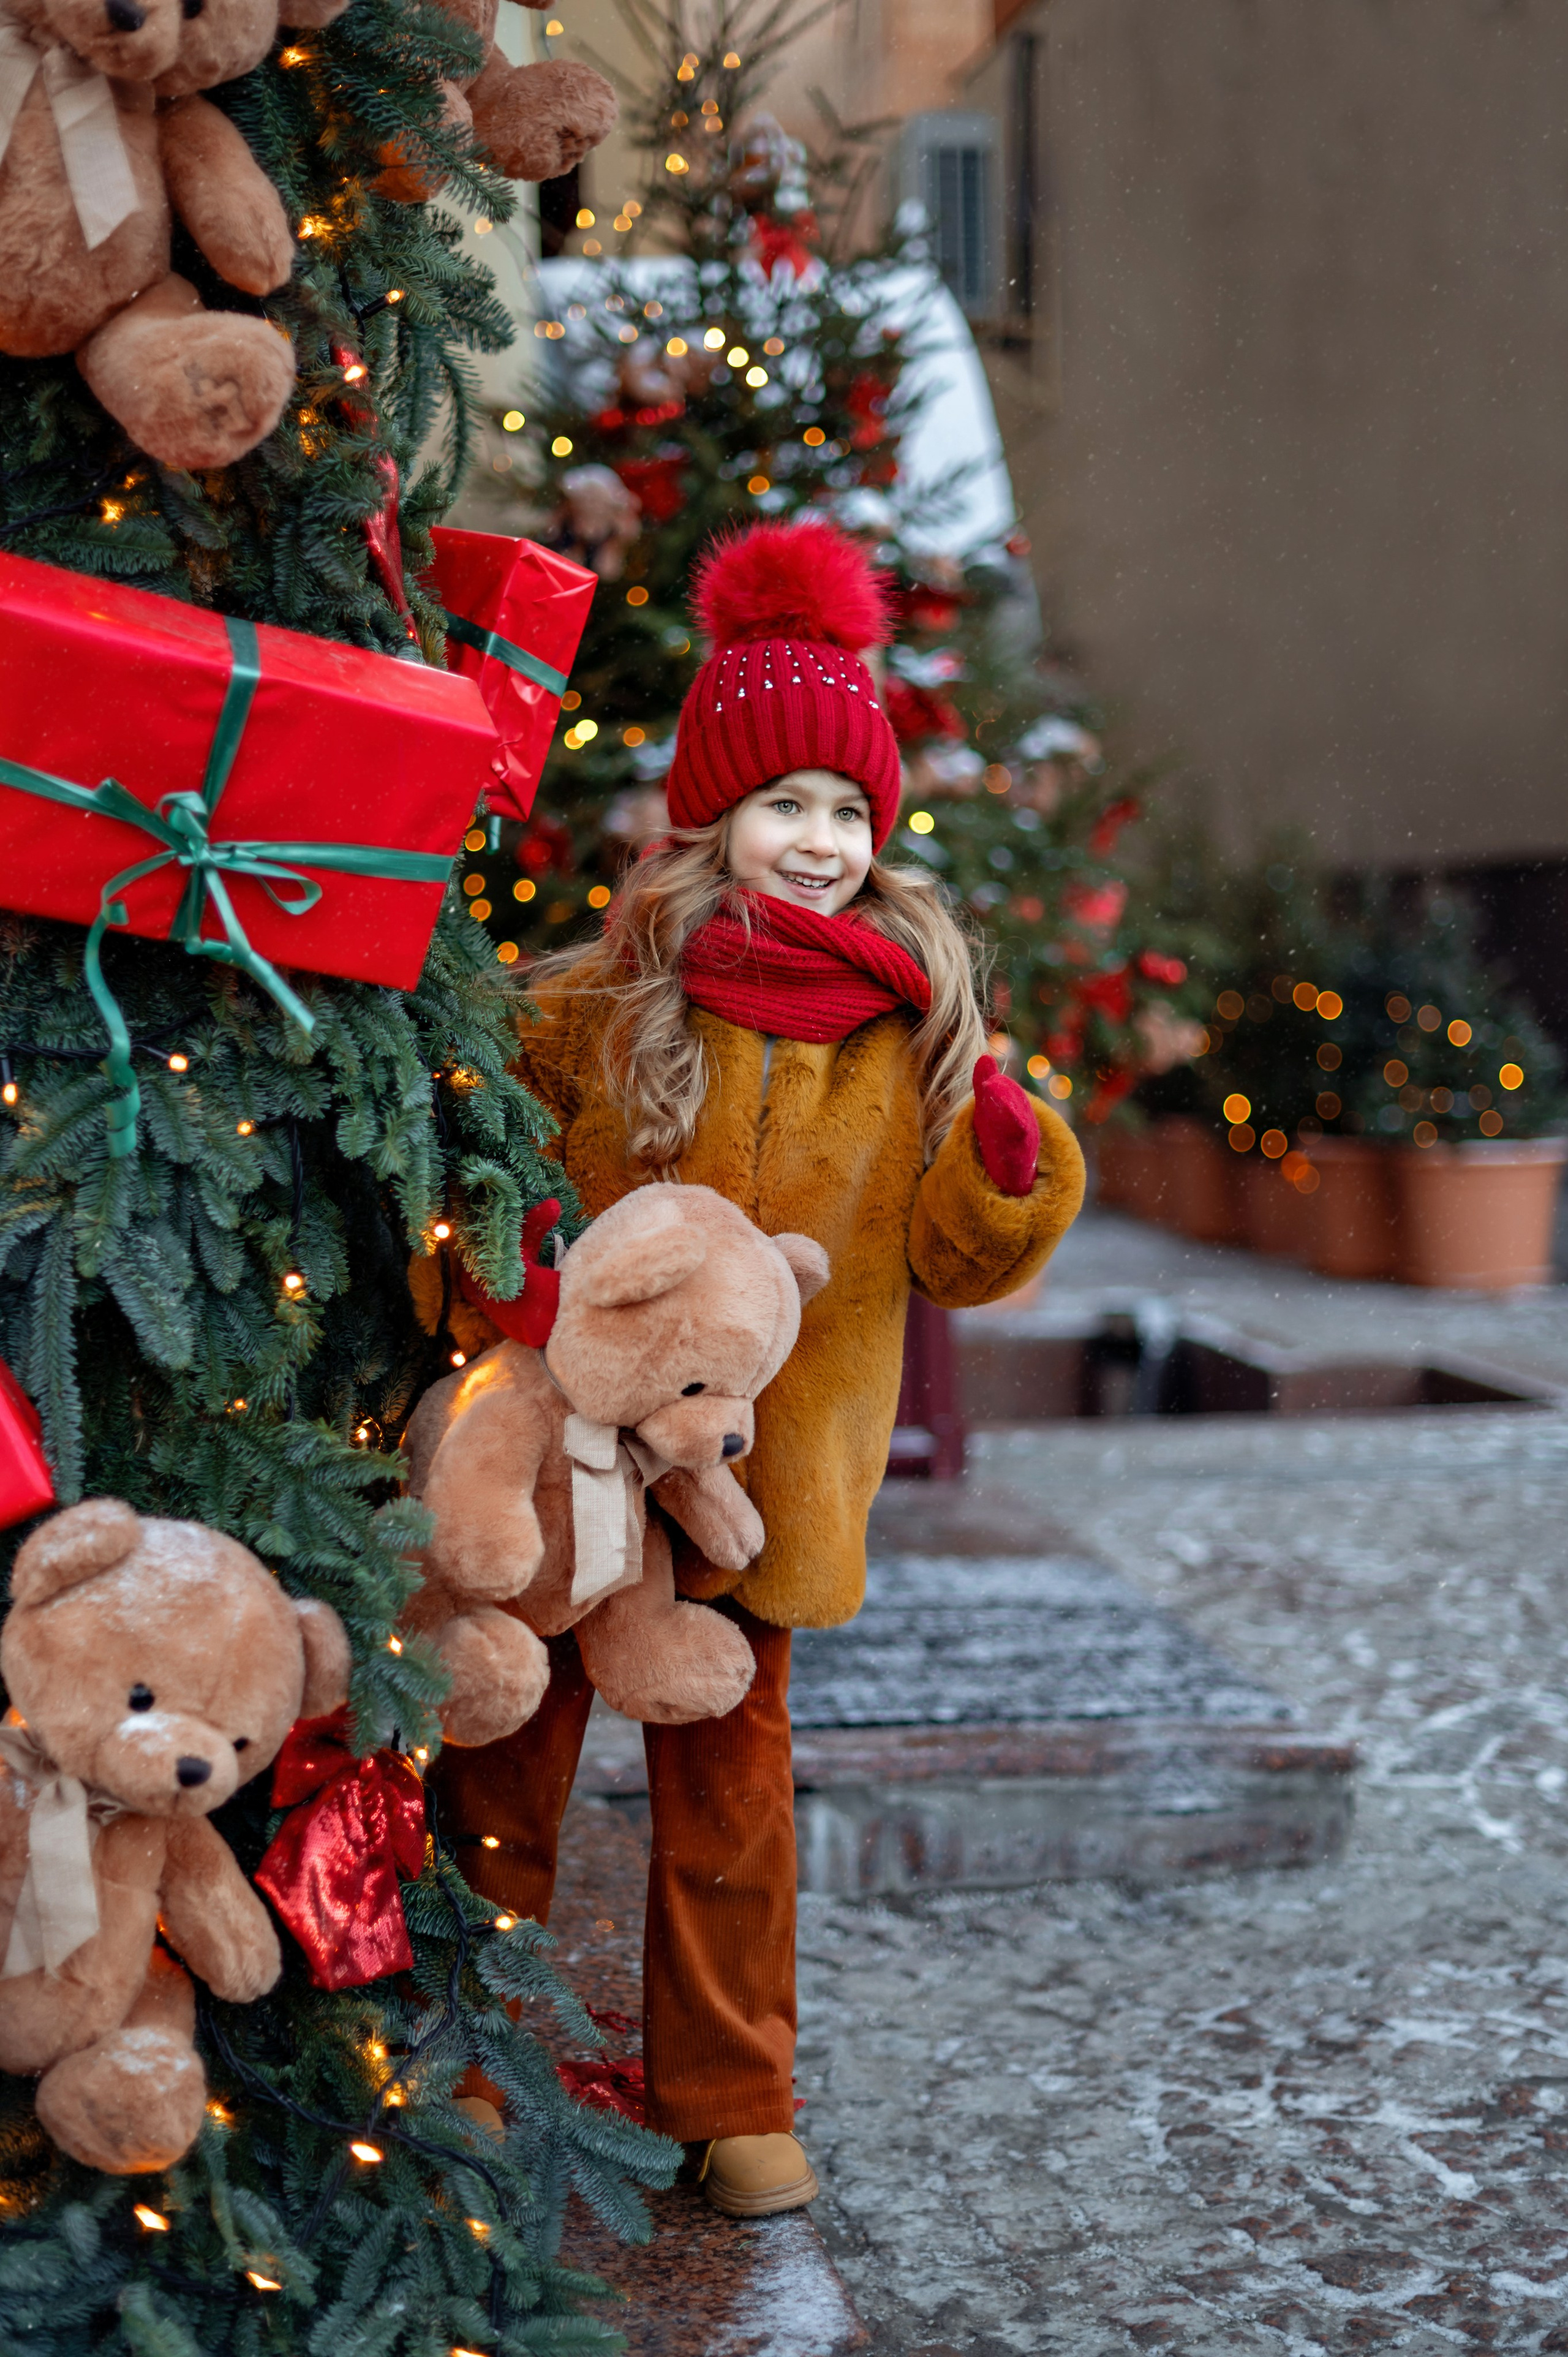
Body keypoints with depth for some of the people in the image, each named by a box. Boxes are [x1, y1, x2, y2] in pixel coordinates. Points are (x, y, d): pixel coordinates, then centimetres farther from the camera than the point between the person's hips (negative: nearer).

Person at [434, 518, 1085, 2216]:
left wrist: (1011, 1170, -18)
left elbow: (954, 1259, 2)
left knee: (727, 1784, 14)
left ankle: (728, 2098, 31)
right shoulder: (596, 1010, -5)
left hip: (764, 1481, 1)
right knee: (505, 1772, 10)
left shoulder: (915, 1026, 2)